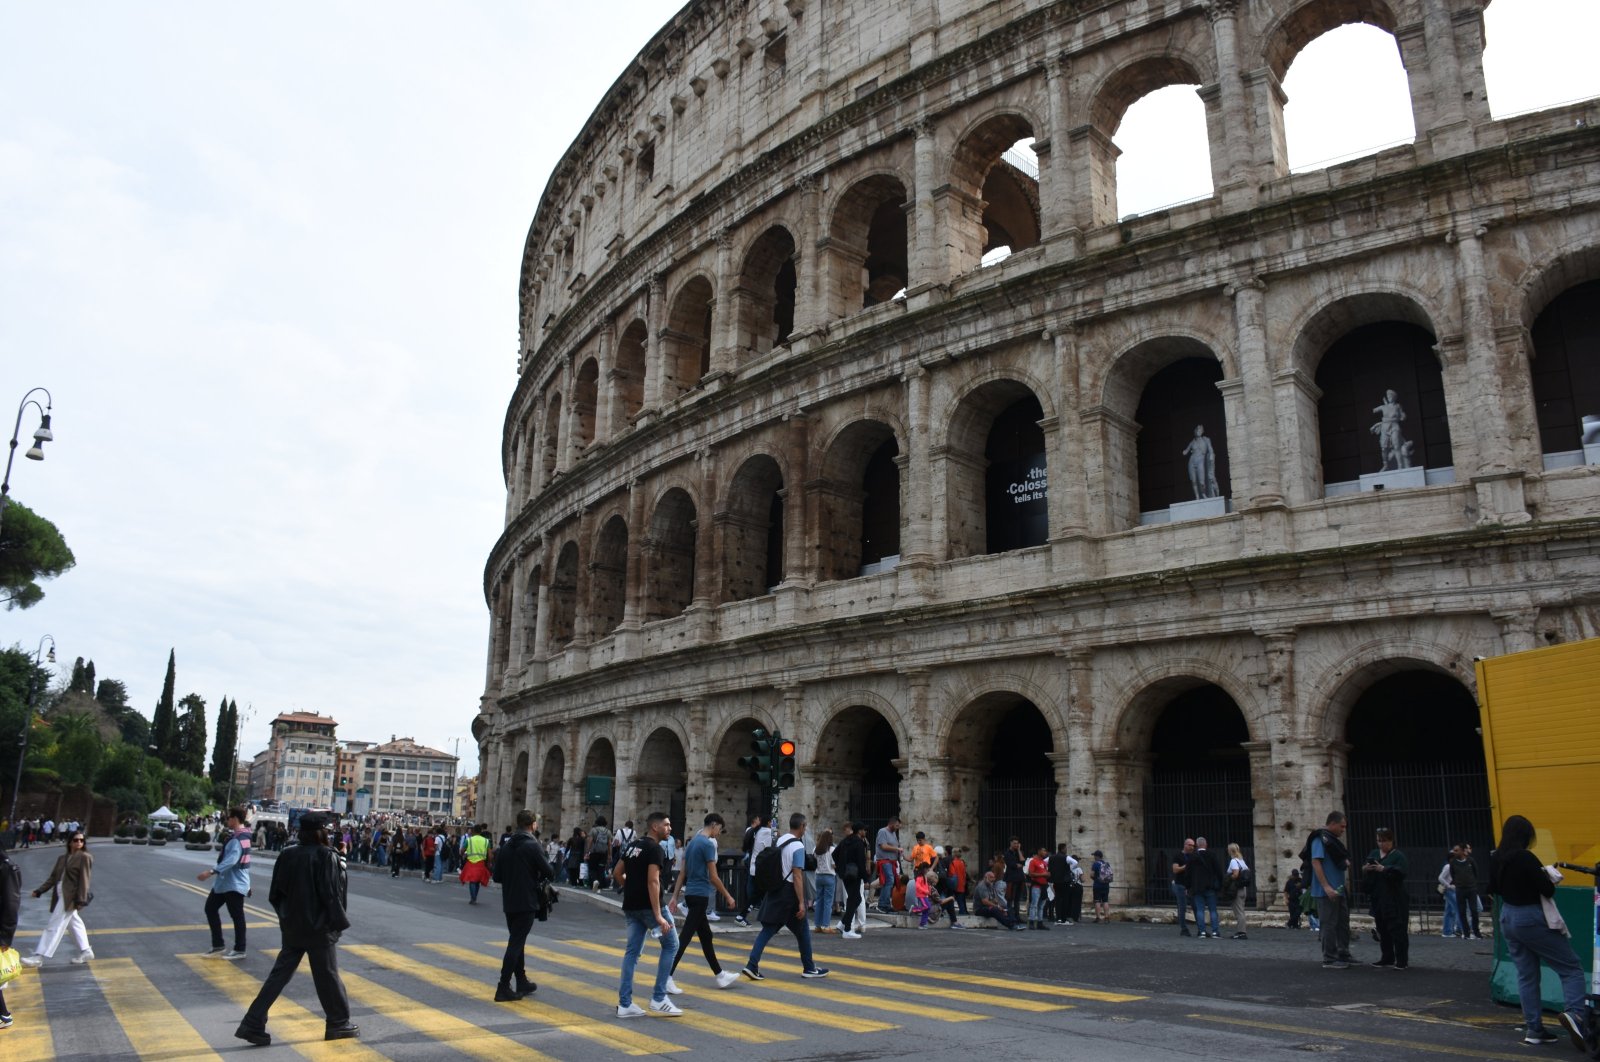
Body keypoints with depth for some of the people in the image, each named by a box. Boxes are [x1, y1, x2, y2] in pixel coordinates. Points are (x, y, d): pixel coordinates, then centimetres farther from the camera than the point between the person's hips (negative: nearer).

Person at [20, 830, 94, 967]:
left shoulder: (84, 857, -8)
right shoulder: (62, 858, 14)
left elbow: (84, 880, -13)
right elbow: (53, 877, 16)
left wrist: (81, 900, -18)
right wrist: (40, 891, 5)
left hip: (70, 897, -8)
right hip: (60, 895, 8)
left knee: (54, 926, -7)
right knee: (74, 923, 13)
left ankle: (39, 957, -4)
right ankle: (86, 951, 22)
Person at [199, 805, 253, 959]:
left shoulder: (237, 839, -22)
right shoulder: (241, 835, 10)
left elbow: (231, 861, -34)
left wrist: (211, 872, -40)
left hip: (235, 883, -10)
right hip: (225, 881, 10)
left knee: (236, 916, 0)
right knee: (210, 908, 14)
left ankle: (239, 950, 11)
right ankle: (217, 945, 21)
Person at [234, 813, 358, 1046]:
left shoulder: (287, 854, 1)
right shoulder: (327, 857, -17)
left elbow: (276, 892, 6)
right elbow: (331, 894, -17)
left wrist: (285, 915, 18)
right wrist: (339, 922, -8)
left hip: (292, 926, 6)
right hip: (319, 927, -6)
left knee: (279, 975, 12)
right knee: (327, 976, 7)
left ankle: (253, 1024, 7)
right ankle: (339, 1023, 19)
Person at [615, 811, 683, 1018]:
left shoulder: (633, 845, 13)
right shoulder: (654, 849, -13)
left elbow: (618, 873, 21)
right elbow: (653, 881, -22)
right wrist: (658, 916, -25)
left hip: (630, 906, 8)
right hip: (648, 906, -8)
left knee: (632, 952, 11)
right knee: (671, 944, 4)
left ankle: (625, 1004, 10)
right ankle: (659, 998, 3)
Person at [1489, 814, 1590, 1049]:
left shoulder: (1495, 858, 2)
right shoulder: (1525, 858, -20)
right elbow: (1548, 891, -17)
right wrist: (1548, 876, 2)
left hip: (1508, 918, 7)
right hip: (1532, 920, -7)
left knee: (1526, 975, 12)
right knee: (1571, 968, 3)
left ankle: (1533, 1029, 12)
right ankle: (1573, 1013, -19)